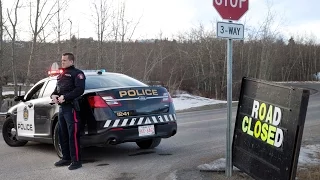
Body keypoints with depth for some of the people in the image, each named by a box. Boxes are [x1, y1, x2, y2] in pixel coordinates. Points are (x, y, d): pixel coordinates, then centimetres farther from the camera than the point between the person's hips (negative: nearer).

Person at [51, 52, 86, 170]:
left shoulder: (77, 73, -2)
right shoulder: (61, 75, 25)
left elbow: (80, 90, -14)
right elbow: (57, 89, 27)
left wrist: (65, 97, -20)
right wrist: (53, 95, 3)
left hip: (71, 107, -9)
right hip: (61, 107, 9)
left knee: (73, 135, -9)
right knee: (63, 135, 12)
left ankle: (76, 161, -5)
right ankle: (66, 158, 22)